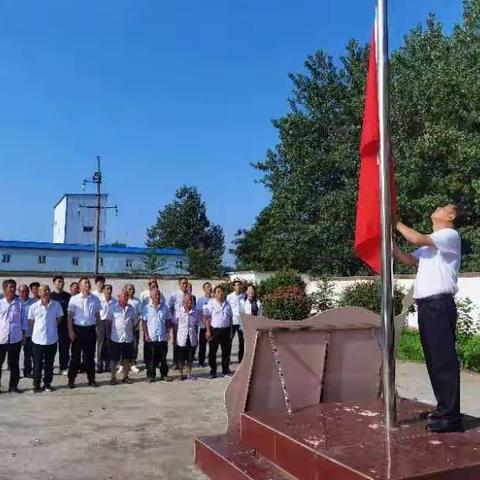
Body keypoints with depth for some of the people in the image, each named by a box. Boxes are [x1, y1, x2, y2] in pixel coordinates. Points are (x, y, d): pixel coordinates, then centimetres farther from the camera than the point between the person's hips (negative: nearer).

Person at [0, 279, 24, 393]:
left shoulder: (19, 303, 1)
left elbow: (22, 319, 7)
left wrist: (23, 333, 4)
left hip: (15, 338, 0)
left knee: (14, 363, 9)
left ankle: (13, 386, 18)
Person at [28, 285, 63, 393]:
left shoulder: (56, 305, -3)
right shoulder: (34, 306, -6)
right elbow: (31, 321, 6)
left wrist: (51, 327, 4)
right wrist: (39, 329, 4)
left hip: (52, 339, 1)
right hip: (38, 339, -1)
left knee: (49, 363, 11)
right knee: (37, 364, 7)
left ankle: (47, 384, 23)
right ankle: (36, 385, 19)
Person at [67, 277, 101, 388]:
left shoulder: (95, 299, 4)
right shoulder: (74, 299, -4)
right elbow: (69, 316, -3)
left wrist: (98, 328, 8)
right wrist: (71, 331, -8)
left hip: (91, 329, 2)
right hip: (78, 329, -2)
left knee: (90, 355, 10)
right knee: (75, 355, 5)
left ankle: (91, 379, 19)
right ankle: (71, 379, 16)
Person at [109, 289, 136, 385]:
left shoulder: (131, 308, 7)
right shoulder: (113, 307, -5)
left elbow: (134, 320, 16)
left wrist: (131, 328, 8)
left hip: (128, 338, 4)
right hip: (116, 337, -4)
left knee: (127, 359, 11)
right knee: (114, 359, 4)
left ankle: (125, 376, 23)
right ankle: (113, 377, 14)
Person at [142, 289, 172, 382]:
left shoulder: (165, 307, 5)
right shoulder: (147, 308, 0)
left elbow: (168, 321, 10)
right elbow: (144, 322, -1)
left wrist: (167, 332, 1)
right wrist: (146, 335, -8)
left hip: (163, 337, 2)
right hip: (151, 338, -2)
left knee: (163, 357, 8)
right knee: (151, 358, 4)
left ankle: (164, 374, 18)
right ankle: (151, 375, 14)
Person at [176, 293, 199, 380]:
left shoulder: (195, 312, 0)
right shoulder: (179, 312, -6)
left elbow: (196, 326, 9)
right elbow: (176, 325, 0)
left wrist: (196, 338, 10)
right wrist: (175, 338, -1)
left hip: (192, 338, 2)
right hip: (182, 338, -2)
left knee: (190, 357, 11)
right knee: (182, 358, 7)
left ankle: (189, 374, 26)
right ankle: (181, 374, 22)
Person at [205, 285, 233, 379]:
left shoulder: (227, 304, 11)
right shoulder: (211, 304, -1)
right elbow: (207, 318, -4)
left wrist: (230, 331, 12)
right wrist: (208, 331, -11)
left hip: (226, 330, 4)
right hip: (214, 330, -3)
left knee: (226, 351, 9)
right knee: (212, 352, 2)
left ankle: (226, 369, 21)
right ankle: (213, 371, 12)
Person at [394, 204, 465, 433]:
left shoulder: (450, 235, -3)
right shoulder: (430, 244, 25)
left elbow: (417, 238, -16)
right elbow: (409, 260, 21)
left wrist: (396, 222, -3)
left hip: (439, 304, -9)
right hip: (426, 305, 9)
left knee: (444, 359, -9)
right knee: (433, 359, 12)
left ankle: (452, 416, -5)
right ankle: (443, 408, 21)